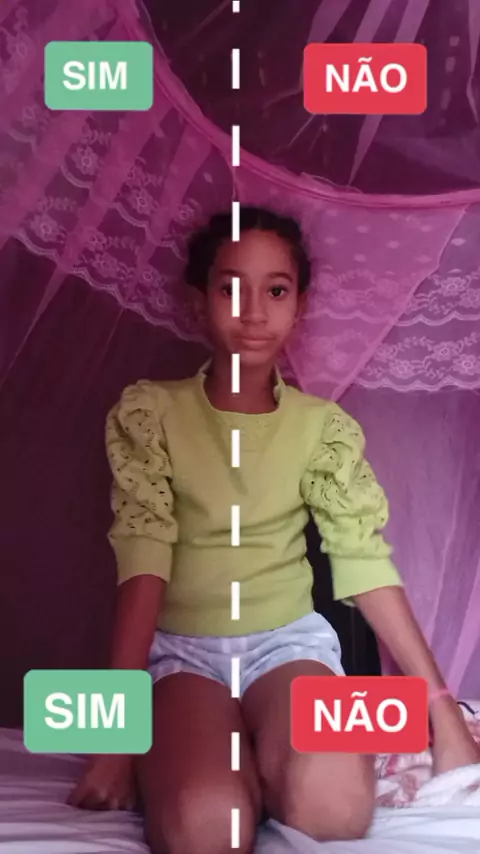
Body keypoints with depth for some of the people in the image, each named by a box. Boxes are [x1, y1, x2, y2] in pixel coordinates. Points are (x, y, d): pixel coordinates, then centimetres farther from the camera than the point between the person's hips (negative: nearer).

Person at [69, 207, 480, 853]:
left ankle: (271, 766, 2)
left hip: (290, 639, 2)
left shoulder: (324, 425, 0)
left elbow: (366, 561, -4)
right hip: (180, 644, -1)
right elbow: (143, 557, -12)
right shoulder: (149, 411, -4)